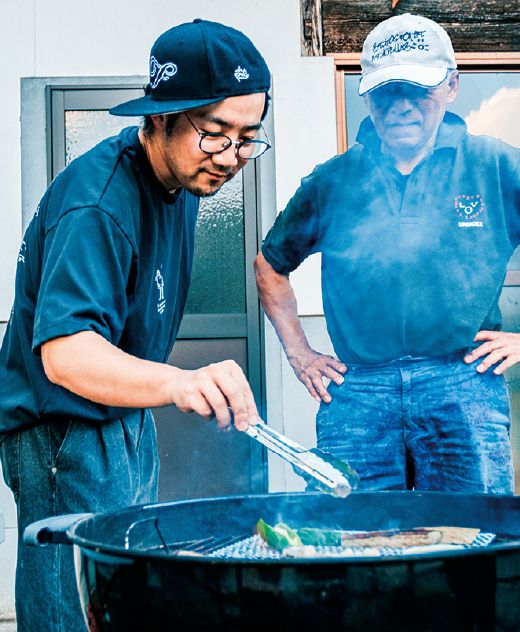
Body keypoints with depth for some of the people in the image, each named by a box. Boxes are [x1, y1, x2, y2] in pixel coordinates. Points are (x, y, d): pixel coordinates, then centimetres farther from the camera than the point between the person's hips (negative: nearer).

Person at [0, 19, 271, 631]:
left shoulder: (178, 171, 0)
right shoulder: (96, 206, -29)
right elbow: (64, 350, -42)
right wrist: (177, 381, -59)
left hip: (126, 419, 9)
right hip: (65, 436, -9)